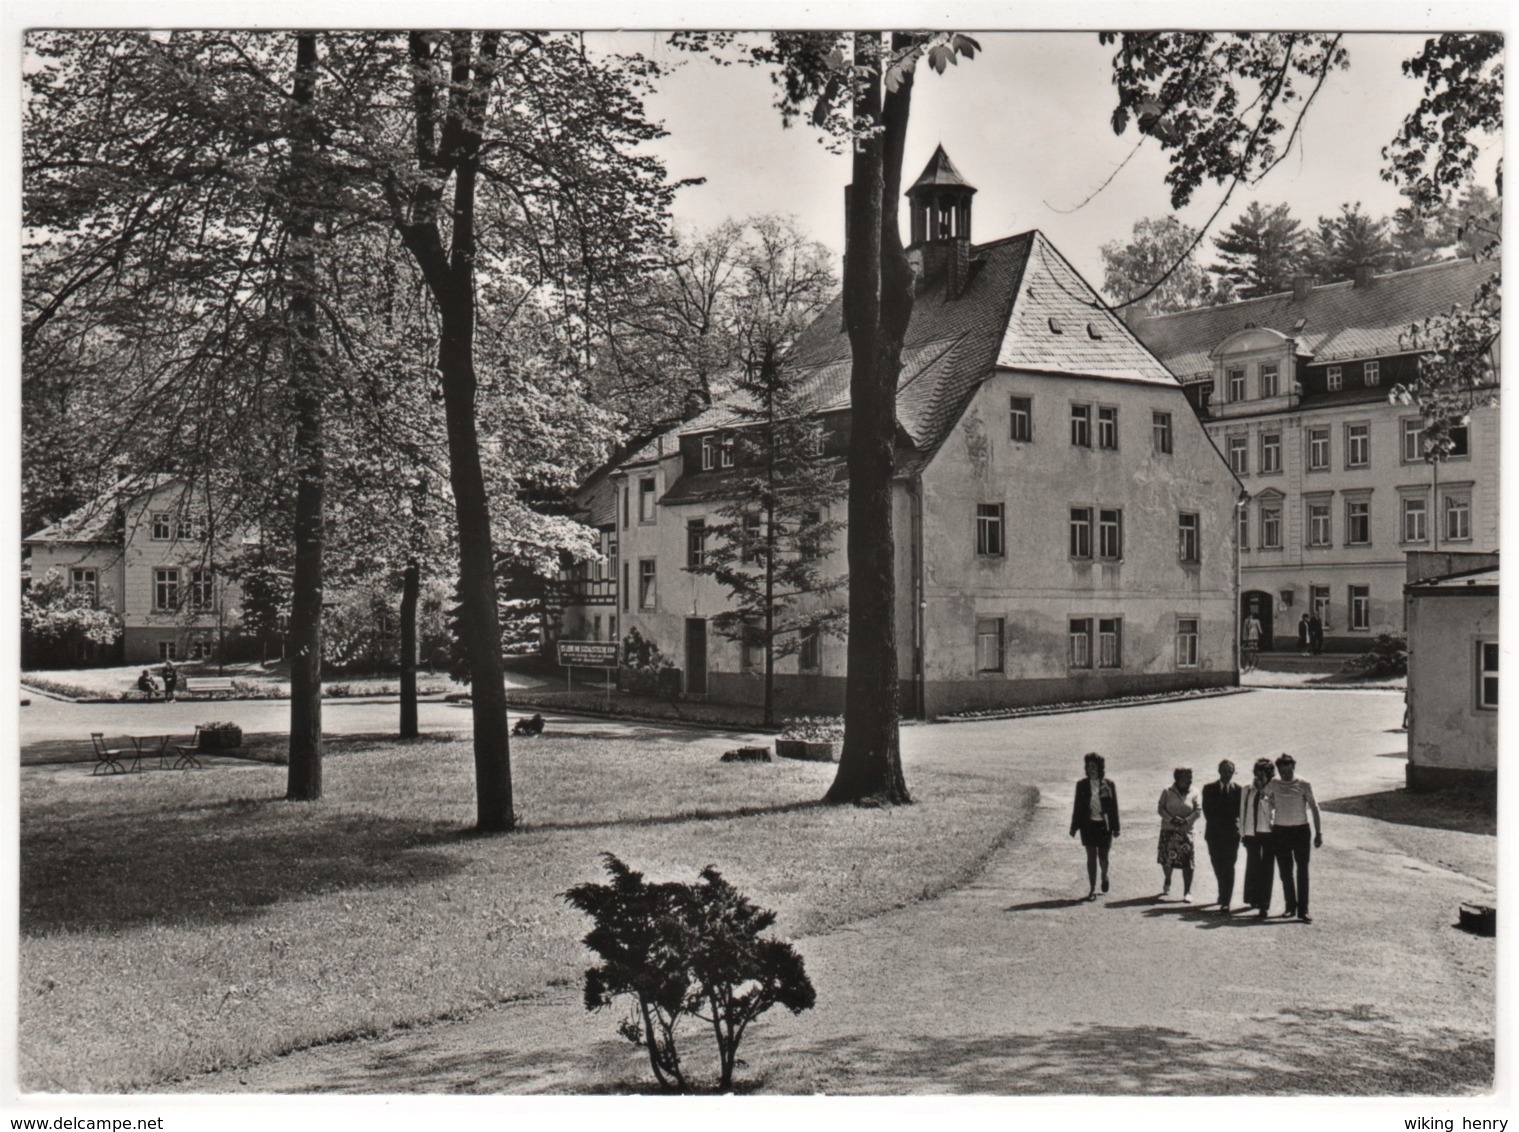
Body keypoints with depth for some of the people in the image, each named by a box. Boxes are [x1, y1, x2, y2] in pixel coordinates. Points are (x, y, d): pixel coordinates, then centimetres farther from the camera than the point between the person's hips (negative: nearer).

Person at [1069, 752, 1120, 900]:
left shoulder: (1109, 785, -1)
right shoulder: (1082, 785, 1)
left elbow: (1114, 807, 2)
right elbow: (1077, 806, 5)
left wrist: (1115, 827, 0)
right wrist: (1074, 827, 3)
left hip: (1104, 825, 0)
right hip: (1088, 825, 0)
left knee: (1103, 856, 7)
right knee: (1091, 856, -2)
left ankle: (1104, 875, 40)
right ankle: (1093, 890, 3)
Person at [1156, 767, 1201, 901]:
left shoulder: (1193, 793, 1)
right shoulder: (1167, 792, 0)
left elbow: (1198, 810, -1)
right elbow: (1160, 808, 0)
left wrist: (1186, 820, -14)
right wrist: (1171, 819, -14)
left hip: (1186, 831, -1)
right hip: (1168, 830, 1)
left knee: (1187, 862, -7)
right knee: (1166, 859, 8)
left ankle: (1187, 892, -1)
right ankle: (1167, 884, 34)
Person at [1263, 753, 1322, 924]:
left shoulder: (1303, 786, -4)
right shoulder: (1273, 786, 2)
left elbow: (1314, 808, -2)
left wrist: (1318, 832, -6)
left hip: (1300, 830, -3)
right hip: (1280, 831, 3)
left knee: (1302, 871, -3)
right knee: (1285, 871, 8)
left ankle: (1303, 910, -2)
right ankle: (1290, 906, 20)